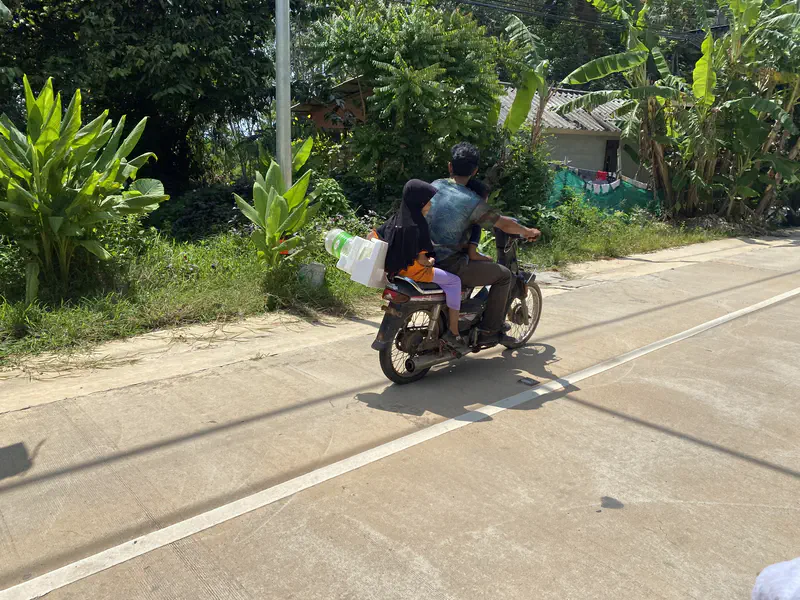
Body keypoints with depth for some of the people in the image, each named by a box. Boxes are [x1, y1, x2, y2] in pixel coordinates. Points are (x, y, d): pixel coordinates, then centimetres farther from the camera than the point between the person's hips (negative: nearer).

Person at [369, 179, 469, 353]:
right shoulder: (418, 225, -20)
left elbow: (372, 235, 9)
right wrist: (430, 262, -1)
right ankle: (453, 333, -3)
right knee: (454, 280, -3)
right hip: (414, 271, -9)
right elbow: (421, 259, -22)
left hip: (396, 268, 9)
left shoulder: (396, 219, 5)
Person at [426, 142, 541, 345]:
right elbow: (504, 224, -5)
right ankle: (488, 332, 8)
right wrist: (529, 232, 14)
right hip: (449, 265, -8)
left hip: (427, 258, 8)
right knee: (504, 275, 4)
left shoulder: (435, 185, 5)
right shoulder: (473, 202, -16)